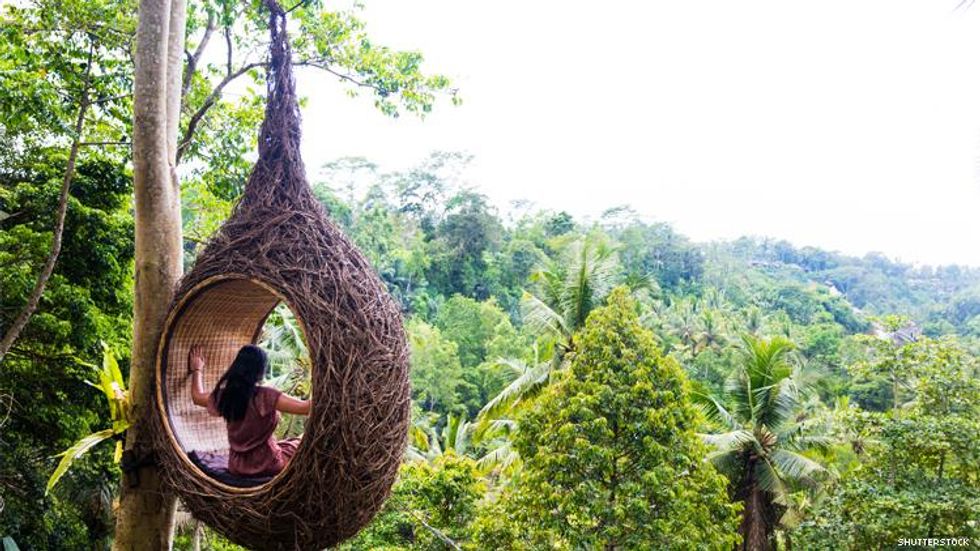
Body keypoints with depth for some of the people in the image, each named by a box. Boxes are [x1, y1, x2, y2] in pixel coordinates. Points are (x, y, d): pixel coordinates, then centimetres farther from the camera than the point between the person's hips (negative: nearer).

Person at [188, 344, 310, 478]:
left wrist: (197, 370, 31)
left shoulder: (223, 396, -6)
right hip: (266, 467, -6)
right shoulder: (266, 396, -23)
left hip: (236, 468, 6)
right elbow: (305, 407, -28)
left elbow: (197, 397, 16)